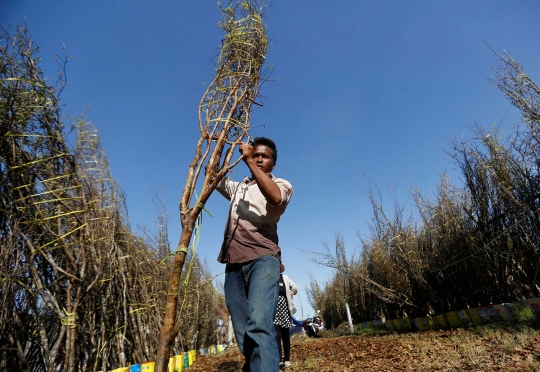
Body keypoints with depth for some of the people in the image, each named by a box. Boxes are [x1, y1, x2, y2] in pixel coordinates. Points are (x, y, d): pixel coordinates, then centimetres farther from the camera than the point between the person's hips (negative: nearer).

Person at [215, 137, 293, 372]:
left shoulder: (281, 184, 11)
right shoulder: (238, 187, 29)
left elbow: (275, 197, -13)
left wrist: (249, 161, -12)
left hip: (262, 258, -5)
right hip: (234, 264, 6)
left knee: (259, 326, -24)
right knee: (244, 334, 3)